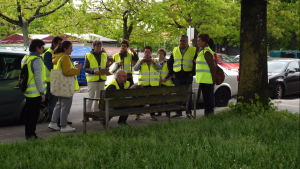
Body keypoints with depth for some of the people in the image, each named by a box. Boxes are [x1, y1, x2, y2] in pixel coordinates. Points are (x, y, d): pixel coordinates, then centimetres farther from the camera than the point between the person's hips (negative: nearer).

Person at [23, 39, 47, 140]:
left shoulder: (27, 58, 13)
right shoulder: (36, 60, -17)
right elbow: (38, 78, -20)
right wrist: (42, 93, -15)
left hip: (28, 92, 9)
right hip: (35, 93, -9)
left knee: (29, 113, 14)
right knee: (34, 114, -3)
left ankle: (28, 134, 21)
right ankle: (31, 135, 0)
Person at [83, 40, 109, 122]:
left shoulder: (104, 55, 11)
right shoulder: (88, 56, -3)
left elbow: (106, 66, 19)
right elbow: (85, 68, -5)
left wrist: (106, 71, -4)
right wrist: (93, 71, -22)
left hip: (102, 79, 5)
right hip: (92, 79, -5)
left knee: (99, 97, 8)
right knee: (91, 97, -6)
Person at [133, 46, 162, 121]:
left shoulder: (155, 61, 13)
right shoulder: (140, 61, 10)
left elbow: (159, 68, -3)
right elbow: (135, 69, -4)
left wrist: (153, 62, -15)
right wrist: (141, 62, -15)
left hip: (154, 84, 1)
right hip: (143, 84, -1)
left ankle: (152, 115, 7)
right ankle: (138, 114, 9)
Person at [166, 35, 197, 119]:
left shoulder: (193, 50, 4)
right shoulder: (175, 50, 13)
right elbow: (170, 63, 20)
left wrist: (192, 73, -4)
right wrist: (172, 73, 9)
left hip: (188, 76, -3)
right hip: (177, 76, 3)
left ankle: (189, 112, 4)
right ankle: (178, 112, 9)